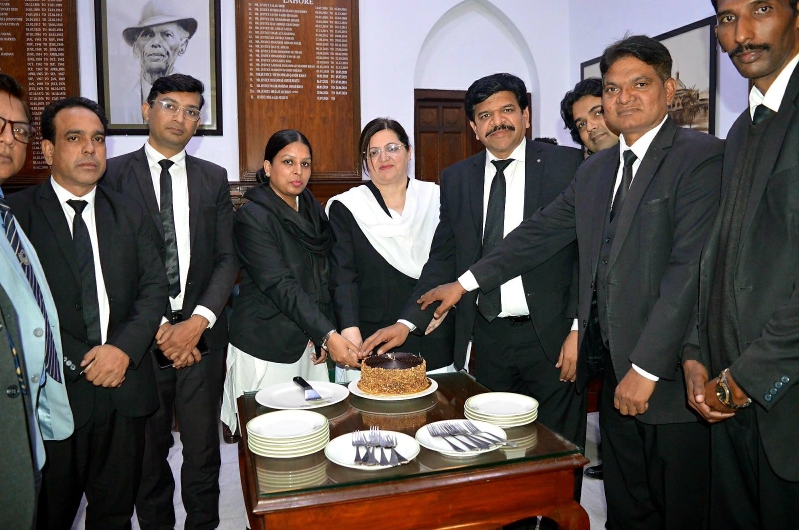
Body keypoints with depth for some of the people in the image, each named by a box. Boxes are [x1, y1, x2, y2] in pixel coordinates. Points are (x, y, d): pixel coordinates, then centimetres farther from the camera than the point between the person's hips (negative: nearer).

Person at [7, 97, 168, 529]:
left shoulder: (129, 215, 9)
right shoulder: (15, 213, -3)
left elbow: (153, 287, 4)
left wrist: (124, 348, -11)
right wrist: (77, 362, -14)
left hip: (123, 386, 3)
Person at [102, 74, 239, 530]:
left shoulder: (214, 178, 9)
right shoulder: (113, 174, 1)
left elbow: (227, 258, 3)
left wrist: (198, 321, -10)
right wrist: (155, 326, -12)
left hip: (202, 333, 2)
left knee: (203, 447, 9)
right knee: (147, 449, 12)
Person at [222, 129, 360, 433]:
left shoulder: (313, 211, 9)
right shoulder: (252, 217, -11)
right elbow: (280, 286, -20)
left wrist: (323, 335, 2)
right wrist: (328, 335, -26)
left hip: (308, 343, 6)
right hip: (265, 347, -6)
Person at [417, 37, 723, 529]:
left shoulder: (702, 156, -11)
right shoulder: (595, 169, 13)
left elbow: (692, 266, -19)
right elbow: (541, 233, 16)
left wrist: (646, 367, -20)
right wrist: (466, 282, 14)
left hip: (670, 377, -6)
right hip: (617, 377, 6)